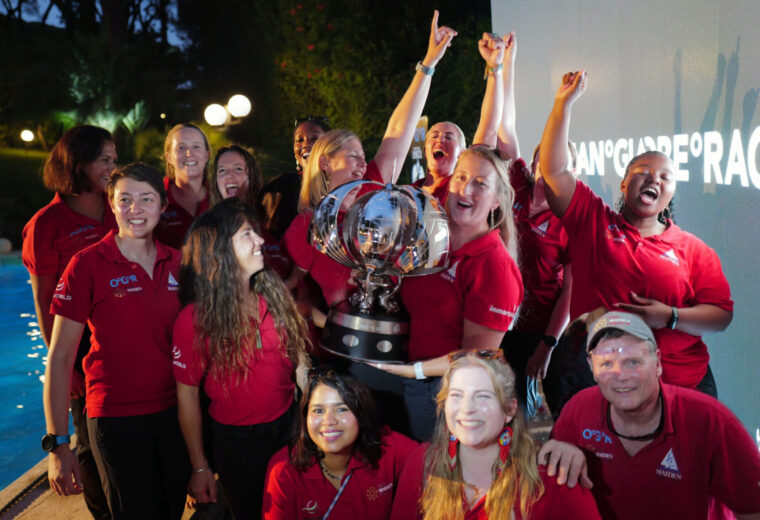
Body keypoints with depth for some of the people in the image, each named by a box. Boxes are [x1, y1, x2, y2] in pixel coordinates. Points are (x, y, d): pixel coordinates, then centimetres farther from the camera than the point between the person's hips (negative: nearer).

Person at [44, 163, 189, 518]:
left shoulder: (178, 262, 2)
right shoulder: (87, 265, -10)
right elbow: (60, 359, -9)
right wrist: (57, 445, -14)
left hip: (175, 411, 4)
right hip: (117, 419, -4)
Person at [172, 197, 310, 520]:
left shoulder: (274, 295, -4)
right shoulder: (194, 320, -17)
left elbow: (298, 358, 3)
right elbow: (187, 396, -11)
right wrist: (199, 468, -7)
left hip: (288, 425, 4)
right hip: (237, 440, -4)